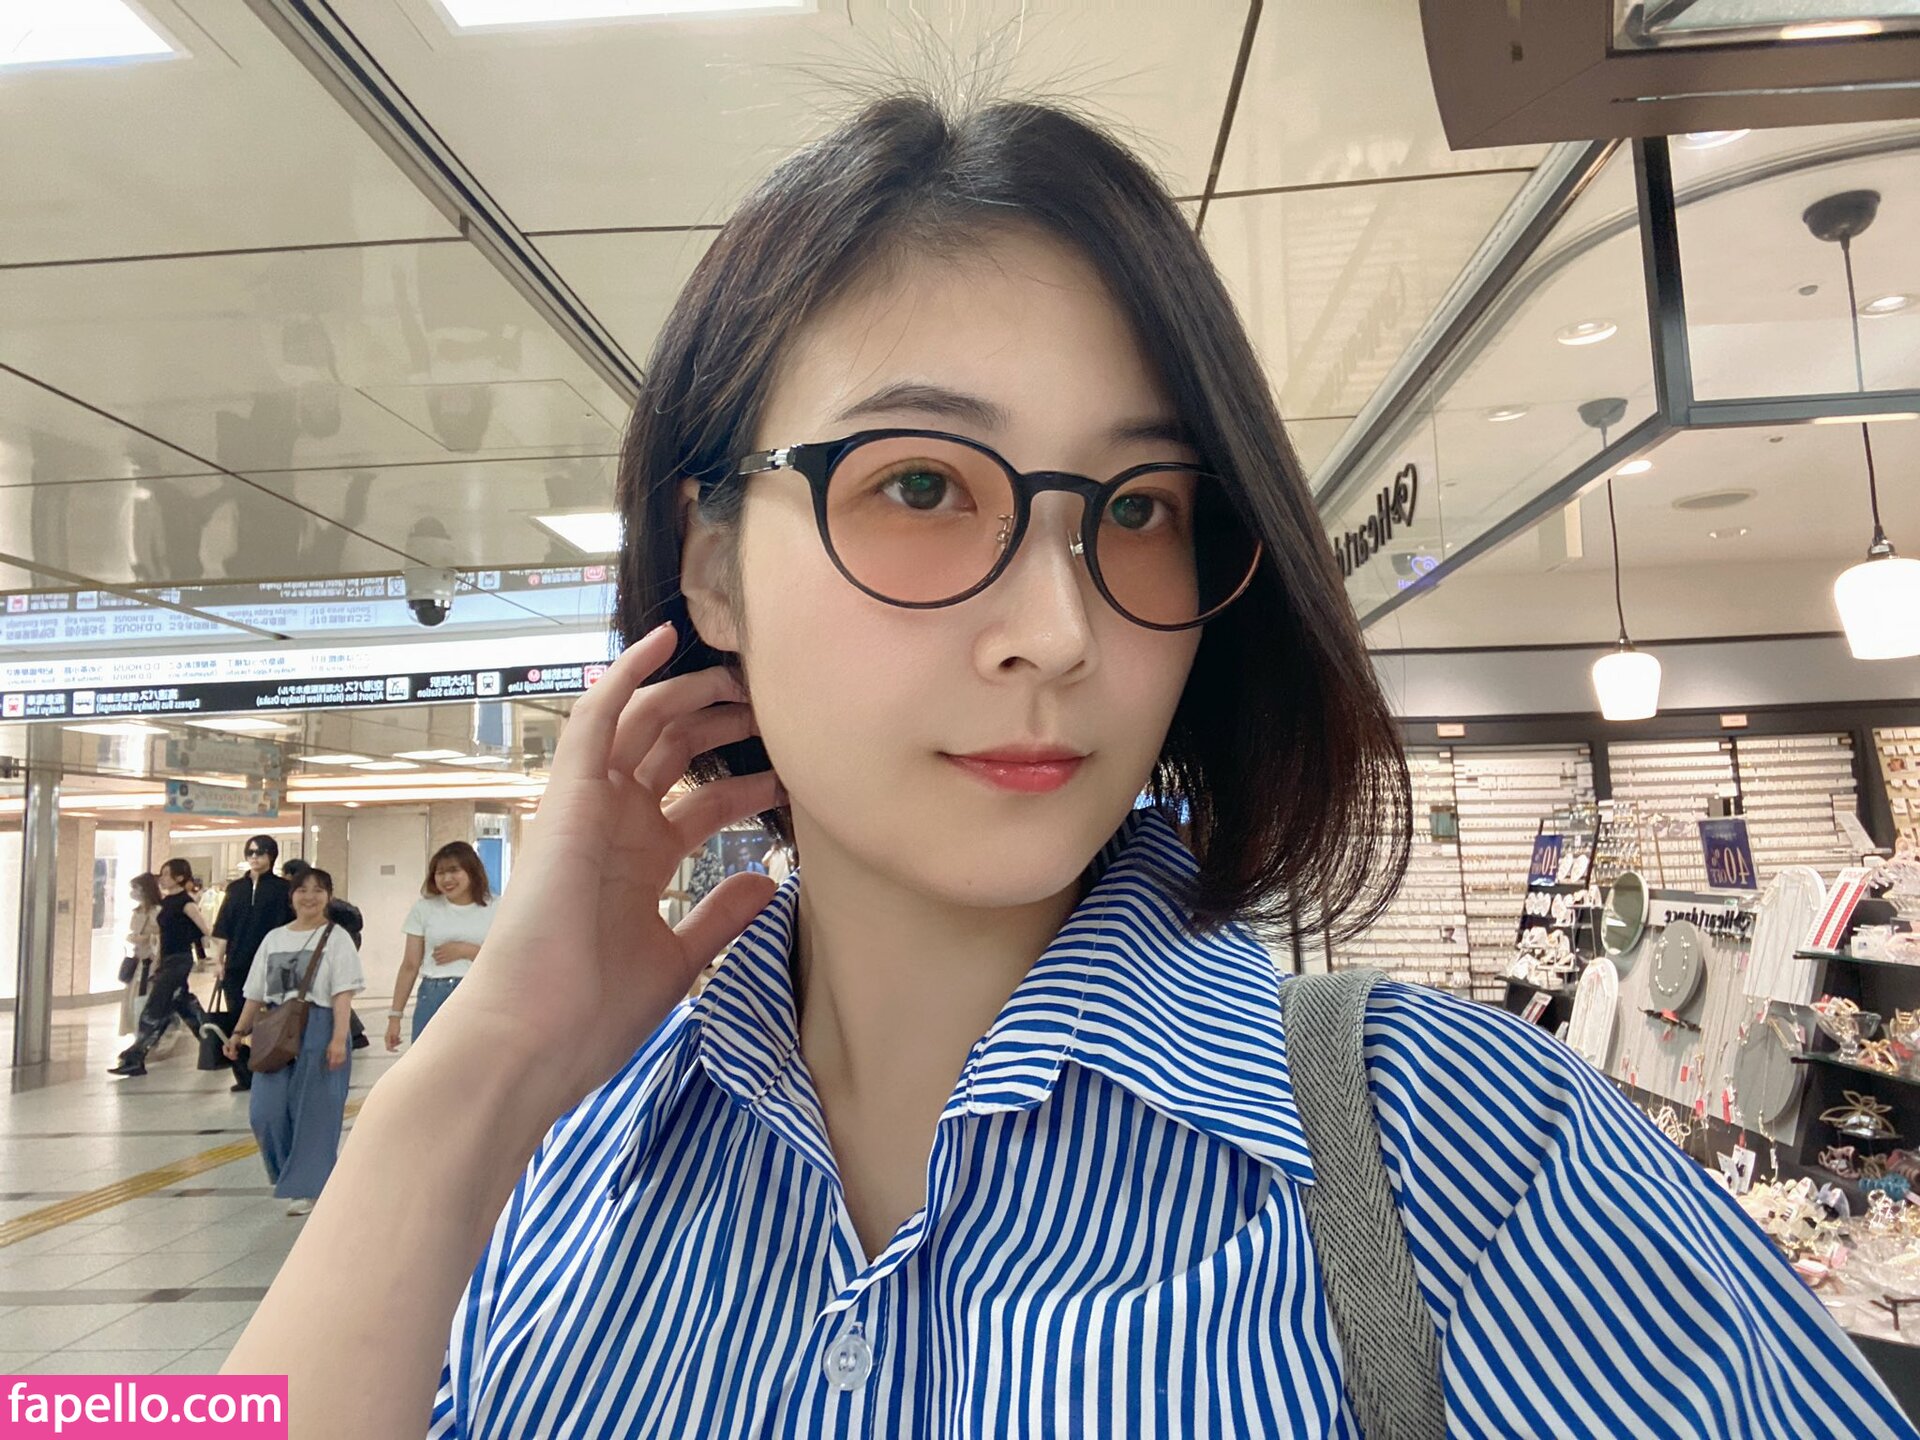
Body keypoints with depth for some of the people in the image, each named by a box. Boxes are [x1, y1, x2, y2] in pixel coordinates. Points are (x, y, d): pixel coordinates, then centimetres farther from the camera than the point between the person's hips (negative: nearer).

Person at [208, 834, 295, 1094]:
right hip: (236, 965, 4)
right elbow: (223, 928, 11)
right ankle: (244, 1075, 15)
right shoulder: (236, 888, 10)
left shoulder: (282, 889, -1)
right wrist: (218, 960, 6)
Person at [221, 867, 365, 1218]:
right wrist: (239, 1032, 11)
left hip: (318, 1028, -4)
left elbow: (343, 993, -8)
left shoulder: (336, 938, 1)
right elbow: (256, 994, 18)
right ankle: (289, 1175, 20)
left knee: (313, 1112, -2)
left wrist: (339, 1038, -17)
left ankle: (303, 1187, 11)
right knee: (265, 1112, -2)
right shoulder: (273, 939, 15)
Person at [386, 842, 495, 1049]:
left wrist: (465, 950, -12)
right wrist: (395, 1015, 4)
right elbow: (410, 966, 5)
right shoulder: (424, 908, 4)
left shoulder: (495, 908, 1)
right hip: (433, 999, 1)